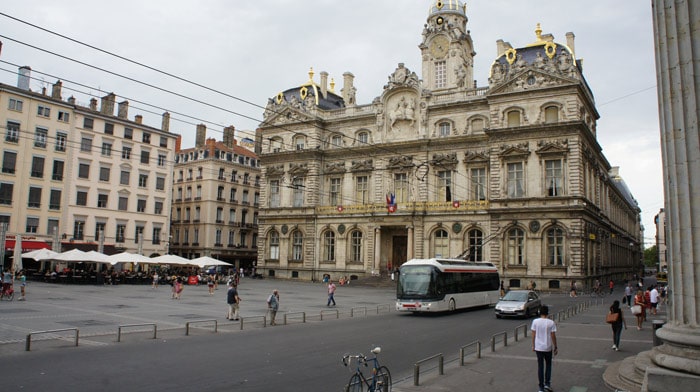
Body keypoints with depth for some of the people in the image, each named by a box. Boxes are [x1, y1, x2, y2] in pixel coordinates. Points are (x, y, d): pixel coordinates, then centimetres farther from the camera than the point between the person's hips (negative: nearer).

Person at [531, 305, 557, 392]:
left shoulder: (535, 321, -7)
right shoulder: (551, 323, -11)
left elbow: (533, 335, -2)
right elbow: (553, 336, -8)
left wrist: (533, 346, 10)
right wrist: (555, 347, 4)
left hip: (538, 348, 1)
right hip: (548, 348, -1)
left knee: (540, 367, 9)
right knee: (548, 365, 20)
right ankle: (547, 383, 13)